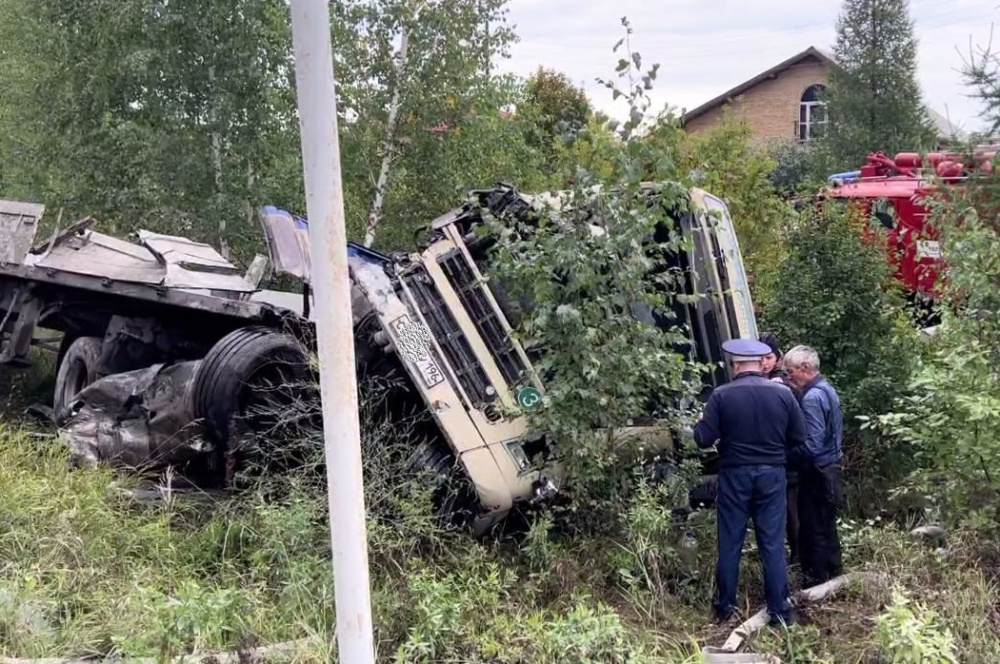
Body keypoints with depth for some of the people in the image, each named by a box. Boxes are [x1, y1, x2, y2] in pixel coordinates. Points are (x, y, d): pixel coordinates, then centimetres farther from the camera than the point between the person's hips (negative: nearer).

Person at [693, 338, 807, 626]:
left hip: (734, 475, -1)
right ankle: (781, 611, 10)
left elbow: (704, 439, -9)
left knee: (730, 544, 9)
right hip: (771, 475, 1)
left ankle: (725, 607, 18)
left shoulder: (721, 395, -10)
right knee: (773, 545, 6)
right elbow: (799, 437, 1)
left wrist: (699, 423, 12)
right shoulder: (783, 393, -5)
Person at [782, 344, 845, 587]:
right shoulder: (828, 390, 10)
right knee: (827, 529, 17)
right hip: (831, 469, 10)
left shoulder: (812, 398, -19)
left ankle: (816, 583, 6)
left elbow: (812, 446, -24)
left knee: (814, 532, -1)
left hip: (817, 474, -10)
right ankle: (832, 578, 26)